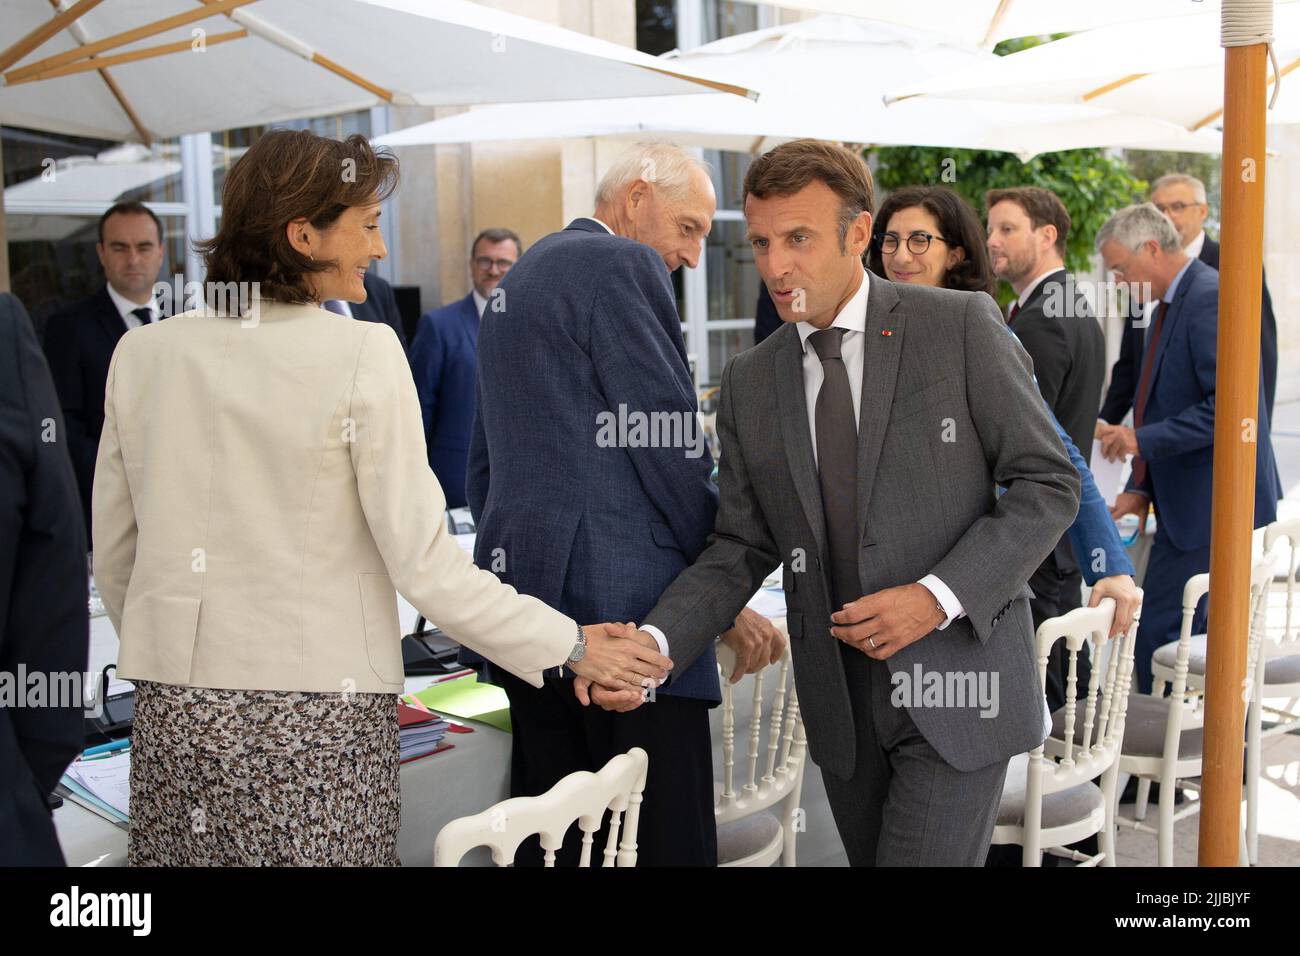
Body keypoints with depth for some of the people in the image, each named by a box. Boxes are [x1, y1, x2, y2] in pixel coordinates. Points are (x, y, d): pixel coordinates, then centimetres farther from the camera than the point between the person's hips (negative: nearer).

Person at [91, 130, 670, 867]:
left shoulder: (141, 352, 2)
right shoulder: (363, 355, -12)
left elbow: (114, 558, 10)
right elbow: (423, 564, -13)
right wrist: (571, 646, -4)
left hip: (176, 718, 5)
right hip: (319, 716, -4)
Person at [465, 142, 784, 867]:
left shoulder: (519, 279, 22)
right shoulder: (623, 266, -7)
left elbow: (483, 467, 24)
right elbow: (673, 452, -12)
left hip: (524, 594, 10)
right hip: (621, 603, -10)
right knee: (668, 843, -4)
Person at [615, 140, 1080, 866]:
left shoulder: (960, 326, -8)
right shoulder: (751, 381, 5)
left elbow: (1048, 485, -6)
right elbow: (742, 550, 5)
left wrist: (938, 597, -18)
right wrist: (653, 642, -12)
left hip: (957, 689, -4)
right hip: (842, 707, 4)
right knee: (871, 856, 17)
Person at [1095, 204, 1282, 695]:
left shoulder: (1209, 298, -16)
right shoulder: (1168, 305, 16)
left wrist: (1143, 439, -21)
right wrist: (1142, 488, 12)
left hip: (1211, 507, -10)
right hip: (1188, 505, 10)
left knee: (1157, 633, -7)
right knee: (1198, 636, 14)